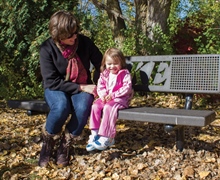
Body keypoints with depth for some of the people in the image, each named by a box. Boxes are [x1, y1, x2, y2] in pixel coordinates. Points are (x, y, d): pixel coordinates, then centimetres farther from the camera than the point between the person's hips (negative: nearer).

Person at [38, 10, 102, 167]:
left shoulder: (84, 42, -10)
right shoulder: (47, 48, -16)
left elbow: (101, 65, 3)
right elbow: (51, 82, -18)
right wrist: (81, 88, -23)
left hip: (82, 87, 2)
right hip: (56, 89, -1)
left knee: (83, 108, -33)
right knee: (62, 106, -36)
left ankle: (65, 144, -8)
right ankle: (48, 141, -6)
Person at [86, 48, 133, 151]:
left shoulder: (125, 74, -4)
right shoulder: (104, 74, 13)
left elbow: (127, 88, -14)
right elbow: (100, 86, 11)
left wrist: (113, 95, -21)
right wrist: (102, 94, -12)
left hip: (120, 99, -6)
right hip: (106, 98, 6)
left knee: (108, 108, -33)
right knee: (95, 106, -20)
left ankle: (105, 138, -26)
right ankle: (94, 134, -14)